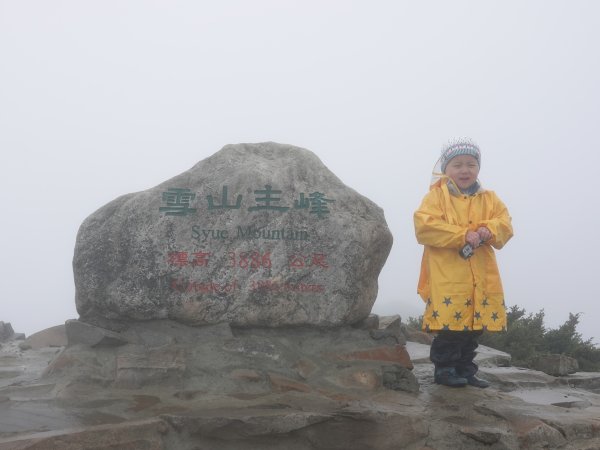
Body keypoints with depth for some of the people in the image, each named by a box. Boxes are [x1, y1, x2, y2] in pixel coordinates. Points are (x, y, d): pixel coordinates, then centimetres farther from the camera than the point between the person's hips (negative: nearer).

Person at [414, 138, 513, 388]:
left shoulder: (488, 199, 14)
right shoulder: (437, 195, -1)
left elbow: (504, 222, 7)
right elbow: (425, 225, -14)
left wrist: (489, 231, -17)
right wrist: (463, 235, -18)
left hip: (481, 277, 5)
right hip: (447, 276, -5)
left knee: (474, 325, 10)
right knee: (449, 324, -8)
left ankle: (465, 370, 22)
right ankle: (444, 369, 6)